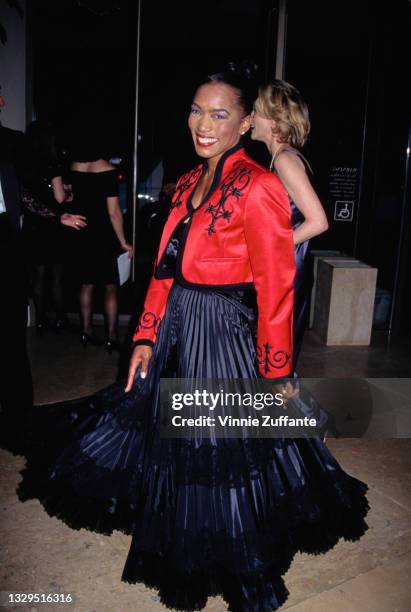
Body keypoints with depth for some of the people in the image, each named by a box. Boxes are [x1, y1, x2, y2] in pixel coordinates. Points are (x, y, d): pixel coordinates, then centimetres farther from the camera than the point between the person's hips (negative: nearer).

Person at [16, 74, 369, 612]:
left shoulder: (257, 188, -16)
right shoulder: (188, 183, 9)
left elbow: (276, 288, -16)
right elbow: (165, 267, 10)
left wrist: (277, 373, -13)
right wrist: (146, 337, 5)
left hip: (223, 332, -8)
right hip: (175, 328, 8)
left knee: (221, 458, 8)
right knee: (170, 440, 23)